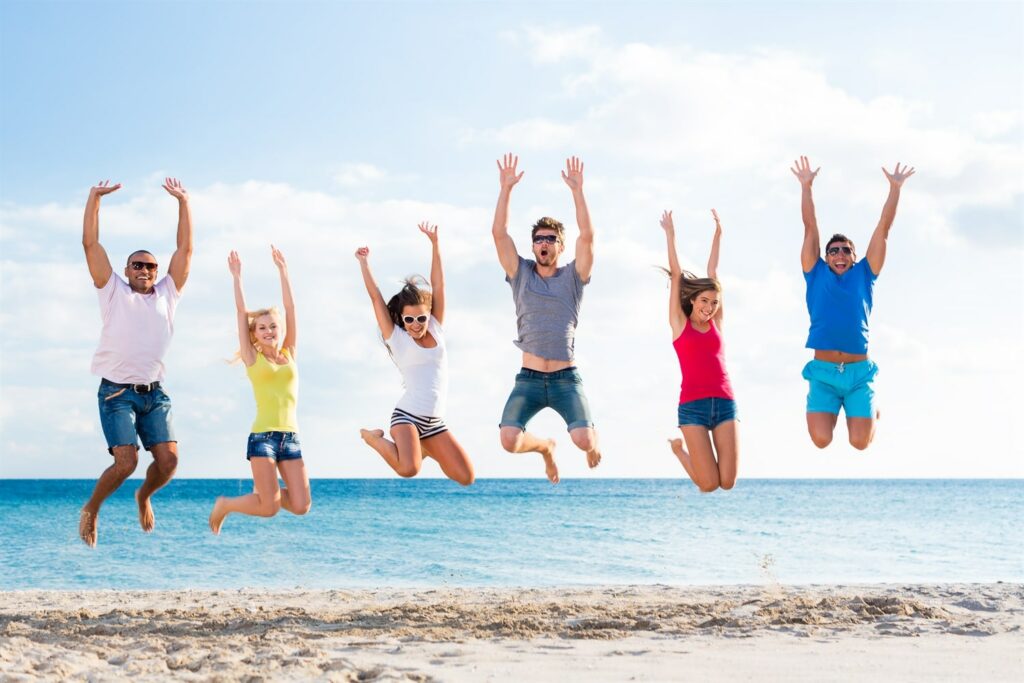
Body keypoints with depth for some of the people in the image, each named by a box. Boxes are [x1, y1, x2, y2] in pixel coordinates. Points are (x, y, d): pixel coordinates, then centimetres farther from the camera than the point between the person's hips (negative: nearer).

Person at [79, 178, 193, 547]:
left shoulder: (166, 294, 13)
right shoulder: (113, 292, 6)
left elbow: (185, 249, 10)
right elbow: (91, 243, 0)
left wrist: (183, 201, 8)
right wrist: (95, 197, -3)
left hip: (154, 393, 4)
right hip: (117, 392, -3)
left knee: (168, 461, -8)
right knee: (126, 462, -16)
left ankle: (144, 496, 25)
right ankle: (91, 509, 11)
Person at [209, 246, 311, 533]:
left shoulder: (289, 354, 12)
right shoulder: (253, 359, 4)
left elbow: (290, 308, 8)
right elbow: (241, 313, 2)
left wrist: (283, 270, 6)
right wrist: (237, 276, 1)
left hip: (291, 436, 4)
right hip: (262, 435, -4)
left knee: (301, 506, -6)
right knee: (270, 507, -10)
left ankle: (263, 492, 25)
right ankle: (225, 505, 19)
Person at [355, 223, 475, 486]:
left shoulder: (436, 330, 9)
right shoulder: (396, 338, 1)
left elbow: (438, 287, 4)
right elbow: (376, 297, -1)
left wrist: (434, 243, 0)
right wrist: (364, 263, 1)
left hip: (435, 422, 5)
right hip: (407, 415, -5)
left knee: (466, 478, -1)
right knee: (408, 469, -31)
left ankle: (426, 449, 25)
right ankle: (374, 438, 1)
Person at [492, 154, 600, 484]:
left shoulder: (572, 276, 6)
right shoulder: (521, 273, 9)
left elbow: (587, 236, -8)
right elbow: (499, 233, -1)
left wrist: (577, 190, -12)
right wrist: (506, 188, -7)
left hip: (566, 379, -1)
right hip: (529, 379, 1)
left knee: (583, 441, -20)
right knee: (509, 441, -20)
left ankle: (594, 440, 23)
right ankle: (545, 447, 19)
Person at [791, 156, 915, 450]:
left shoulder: (863, 274, 8)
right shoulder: (817, 275, 7)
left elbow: (883, 229, 5)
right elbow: (810, 228, 4)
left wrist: (895, 188, 2)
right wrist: (806, 186, 2)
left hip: (858, 372, 0)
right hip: (823, 372, 0)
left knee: (860, 442, -6)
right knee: (821, 440, -14)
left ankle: (869, 410, 31)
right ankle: (833, 411, 23)